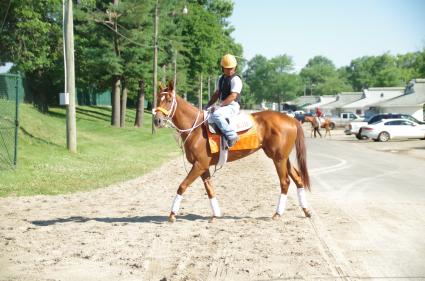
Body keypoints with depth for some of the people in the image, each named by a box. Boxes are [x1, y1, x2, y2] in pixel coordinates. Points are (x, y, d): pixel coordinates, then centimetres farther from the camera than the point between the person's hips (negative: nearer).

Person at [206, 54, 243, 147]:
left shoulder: (236, 79, -10)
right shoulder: (221, 79, 17)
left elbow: (233, 96, -19)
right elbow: (217, 94, 21)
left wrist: (220, 106, -25)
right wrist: (208, 106, 10)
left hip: (232, 106, -9)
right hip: (222, 106, 9)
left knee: (215, 115, -35)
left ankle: (232, 136, -34)